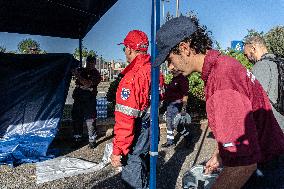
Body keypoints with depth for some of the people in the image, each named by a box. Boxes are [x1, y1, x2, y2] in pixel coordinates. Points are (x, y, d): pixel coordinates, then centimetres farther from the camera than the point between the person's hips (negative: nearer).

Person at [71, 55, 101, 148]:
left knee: (90, 120, -4)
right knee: (76, 119, 10)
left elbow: (87, 84, -17)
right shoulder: (81, 70, 14)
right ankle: (77, 138, 23)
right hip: (78, 98, 5)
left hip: (89, 100, -5)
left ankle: (92, 140, 5)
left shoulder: (96, 74, -4)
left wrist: (78, 76, -20)